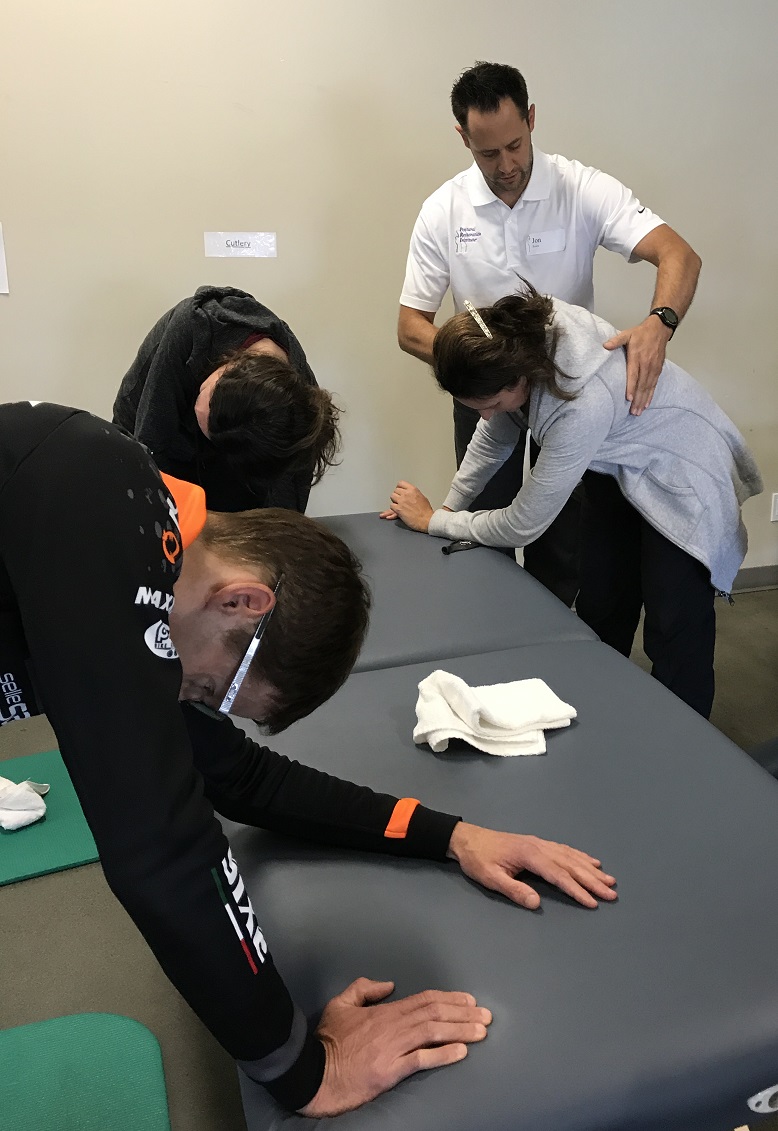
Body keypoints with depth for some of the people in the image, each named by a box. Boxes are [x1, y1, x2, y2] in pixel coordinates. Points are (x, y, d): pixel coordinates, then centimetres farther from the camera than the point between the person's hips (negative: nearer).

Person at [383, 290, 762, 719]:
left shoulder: (585, 402, -42)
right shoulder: (516, 336, -23)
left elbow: (521, 527, -27)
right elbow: (493, 435, 0)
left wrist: (433, 521, -14)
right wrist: (447, 507, 1)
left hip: (680, 479, -7)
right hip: (617, 464, 7)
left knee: (674, 641, -6)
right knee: (599, 612, 12)